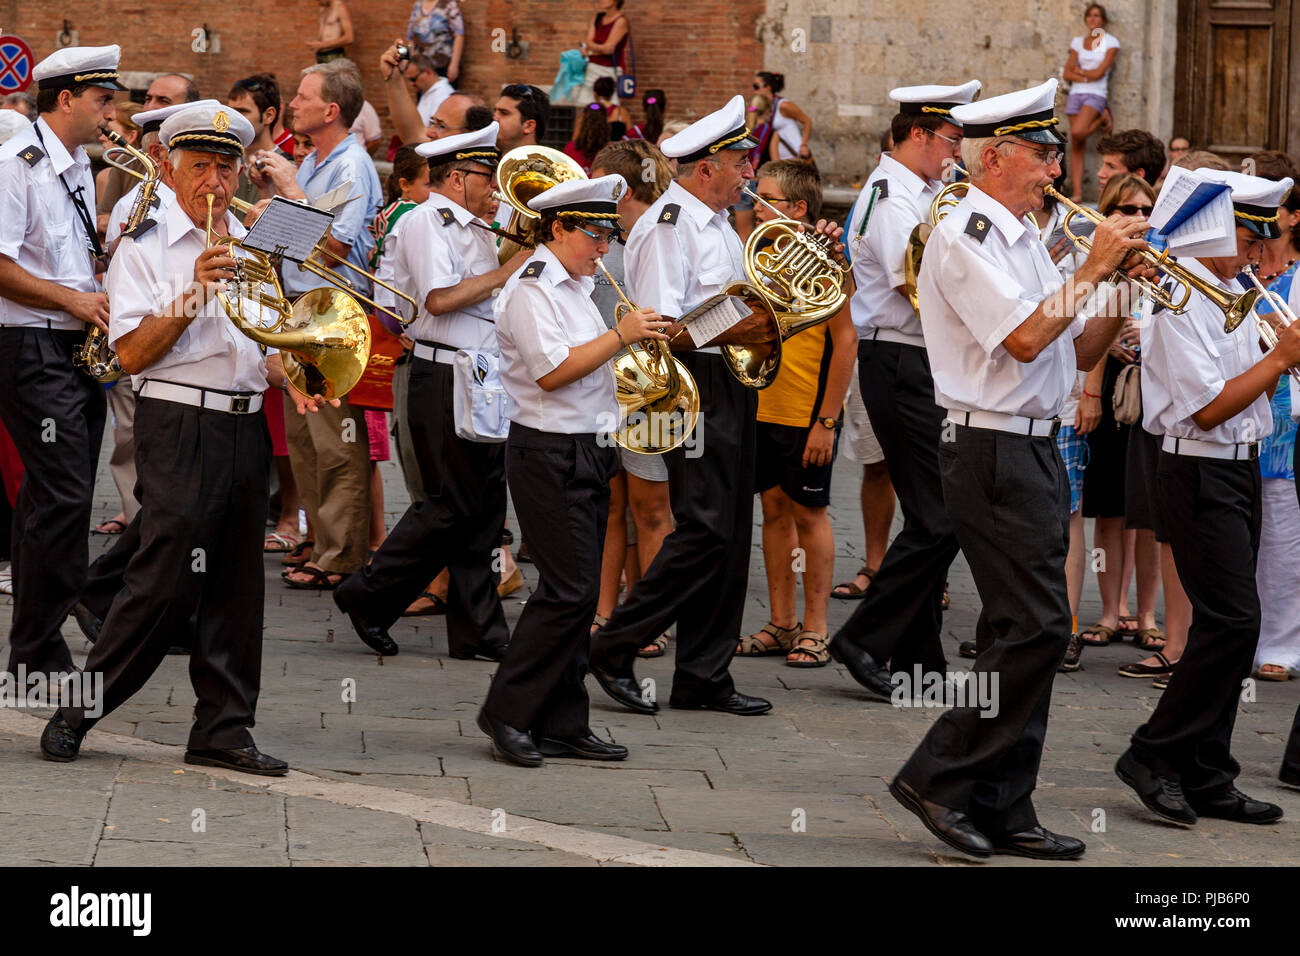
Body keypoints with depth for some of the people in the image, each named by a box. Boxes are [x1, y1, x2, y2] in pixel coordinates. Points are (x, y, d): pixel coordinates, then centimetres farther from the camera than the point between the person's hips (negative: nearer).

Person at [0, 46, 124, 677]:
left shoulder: (78, 166, 16)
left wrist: (110, 259, 6)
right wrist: (74, 299, -18)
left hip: (79, 348, 9)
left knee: (51, 496, 11)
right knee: (64, 496, -12)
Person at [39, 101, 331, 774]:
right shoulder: (144, 248, -1)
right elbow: (132, 353, -11)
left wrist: (289, 379, 3)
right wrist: (193, 293, -19)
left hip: (246, 425, 6)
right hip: (180, 423, -6)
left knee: (236, 585, 5)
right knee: (167, 579, -10)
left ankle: (222, 730, 10)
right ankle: (76, 712, 1)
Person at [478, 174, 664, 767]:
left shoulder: (573, 289, 18)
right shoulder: (531, 290, -12)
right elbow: (552, 371, -21)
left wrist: (639, 339, 11)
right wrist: (620, 335, -19)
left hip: (586, 452, 10)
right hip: (550, 455, -10)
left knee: (575, 593, 9)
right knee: (570, 590, -12)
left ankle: (561, 725, 12)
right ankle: (507, 712, -4)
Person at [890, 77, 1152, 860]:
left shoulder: (1024, 241, 18)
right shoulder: (966, 235, -11)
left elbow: (1080, 352, 18)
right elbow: (1025, 339, -21)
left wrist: (1126, 284, 4)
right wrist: (1092, 270, -13)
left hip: (1036, 450, 10)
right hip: (993, 450, -10)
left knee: (1022, 633, 9)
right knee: (1037, 628, -13)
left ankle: (1000, 810, 12)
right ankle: (940, 778, -5)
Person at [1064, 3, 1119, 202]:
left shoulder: (1110, 42, 2)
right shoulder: (1078, 42, 15)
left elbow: (1099, 73, -8)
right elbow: (1067, 73, 7)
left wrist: (1079, 71, 4)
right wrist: (1087, 77, -8)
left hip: (1095, 95, -4)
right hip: (1076, 94, 4)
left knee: (1078, 132, -29)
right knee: (1076, 146, -4)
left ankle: (1102, 119, 3)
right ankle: (1077, 192, -5)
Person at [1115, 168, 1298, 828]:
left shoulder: (1232, 292, 15)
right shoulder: (1180, 300, -15)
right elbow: (1210, 408, -20)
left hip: (1240, 470, 10)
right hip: (1200, 474, -10)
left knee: (1228, 624, 9)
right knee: (1232, 619, -15)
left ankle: (1204, 775, 13)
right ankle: (1155, 756, -6)